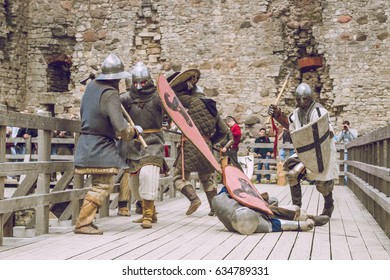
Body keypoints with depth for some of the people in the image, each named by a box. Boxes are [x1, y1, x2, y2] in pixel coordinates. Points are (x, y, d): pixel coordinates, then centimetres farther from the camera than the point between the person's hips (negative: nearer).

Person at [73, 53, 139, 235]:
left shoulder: (92, 85, 8)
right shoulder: (110, 94, -18)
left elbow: (83, 112, 23)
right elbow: (120, 127, -21)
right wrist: (134, 132, -3)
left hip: (87, 143, 9)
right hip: (100, 147, -9)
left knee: (100, 184, 15)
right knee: (103, 185, -6)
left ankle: (87, 221, 17)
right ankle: (82, 223, -6)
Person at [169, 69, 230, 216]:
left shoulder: (192, 101, -3)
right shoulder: (212, 107, 18)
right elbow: (224, 130, 19)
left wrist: (186, 84, 5)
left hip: (191, 143, -7)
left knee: (179, 176, -1)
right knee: (207, 178, 20)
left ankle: (194, 198, -21)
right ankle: (214, 208, 16)